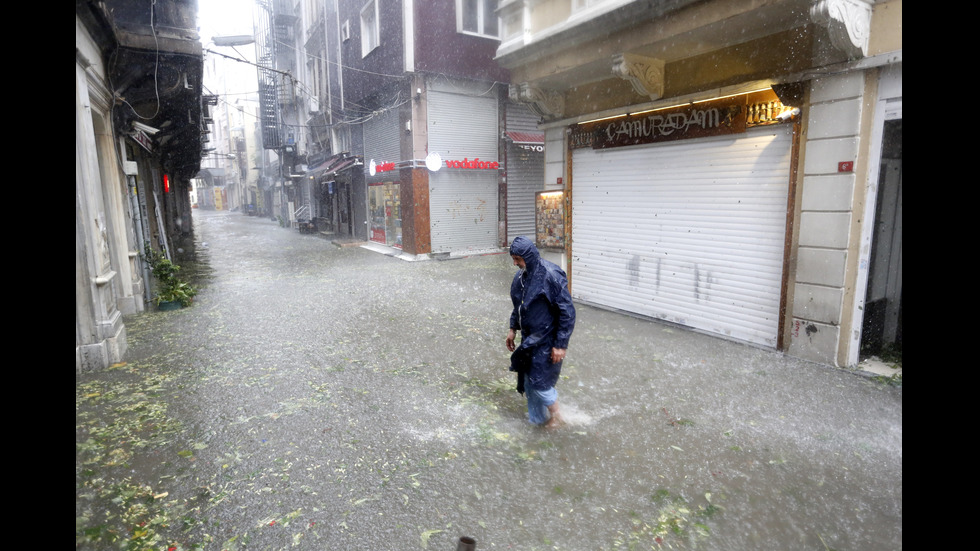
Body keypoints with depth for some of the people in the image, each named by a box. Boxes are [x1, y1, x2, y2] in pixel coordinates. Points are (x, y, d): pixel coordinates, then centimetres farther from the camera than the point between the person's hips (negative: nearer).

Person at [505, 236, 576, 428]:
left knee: (539, 382, 2)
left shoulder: (551, 276, -23)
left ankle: (555, 415, 29)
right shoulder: (522, 275, 1)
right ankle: (536, 418, 35)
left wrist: (560, 345, -18)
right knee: (528, 379, 15)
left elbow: (567, 312, -20)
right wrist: (513, 329, 15)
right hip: (529, 338, 7)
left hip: (546, 340, -7)